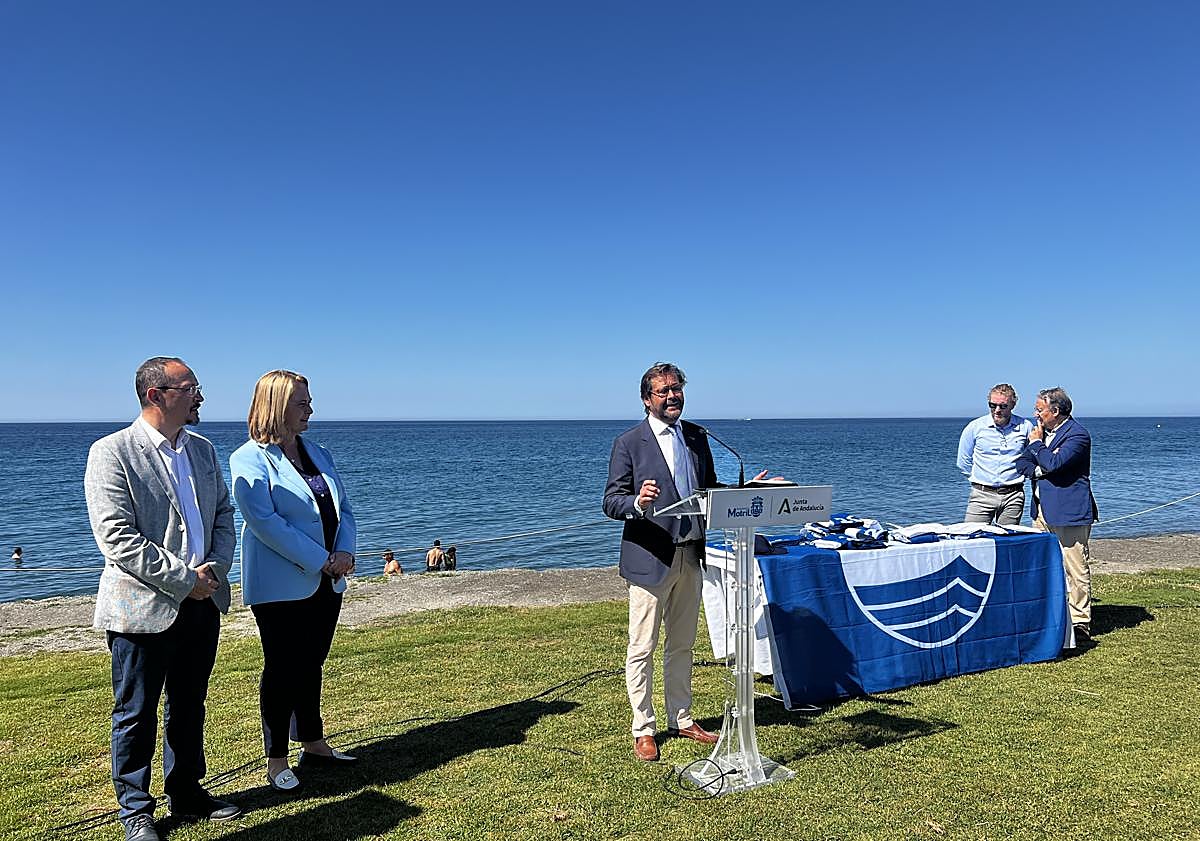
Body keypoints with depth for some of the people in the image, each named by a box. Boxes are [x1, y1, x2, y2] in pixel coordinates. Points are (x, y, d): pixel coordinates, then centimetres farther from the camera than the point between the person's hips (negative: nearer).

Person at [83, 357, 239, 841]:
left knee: (189, 706, 18)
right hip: (143, 607, -6)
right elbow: (117, 538, -19)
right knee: (136, 714, 9)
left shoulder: (202, 451, 8)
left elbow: (224, 514, 12)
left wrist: (215, 568, -6)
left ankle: (186, 794, 34)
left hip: (202, 603, 6)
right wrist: (184, 580, -18)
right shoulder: (111, 452, -12)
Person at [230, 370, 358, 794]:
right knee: (281, 670, 3)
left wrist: (345, 553, -8)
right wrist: (321, 560, -20)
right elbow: (264, 522, -19)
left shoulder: (318, 453, 11)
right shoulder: (249, 459, -10)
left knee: (311, 666, 16)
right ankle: (276, 760, 17)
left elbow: (344, 510, 11)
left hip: (327, 582, 6)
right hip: (281, 587, -6)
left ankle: (312, 744, 29)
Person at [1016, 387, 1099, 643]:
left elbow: (1053, 463, -25)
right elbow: (1022, 462, 16)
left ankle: (1080, 624, 7)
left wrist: (1036, 443, -9)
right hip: (1043, 510, 9)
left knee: (1075, 569, -1)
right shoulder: (1043, 430, 13)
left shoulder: (1077, 434, -13)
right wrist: (1037, 471, -5)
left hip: (1068, 511, -8)